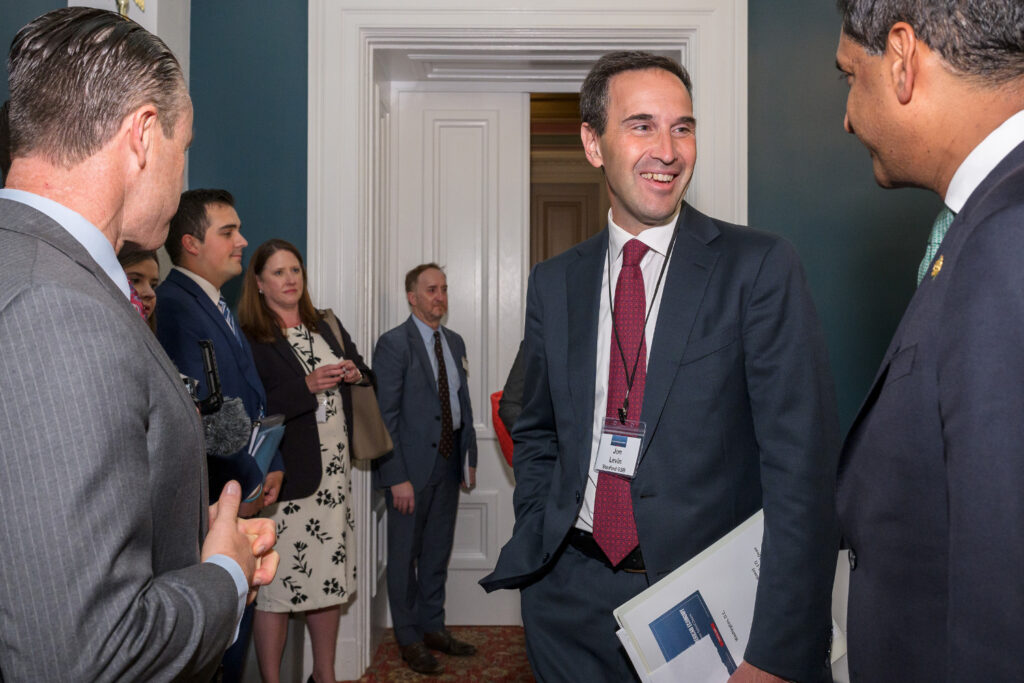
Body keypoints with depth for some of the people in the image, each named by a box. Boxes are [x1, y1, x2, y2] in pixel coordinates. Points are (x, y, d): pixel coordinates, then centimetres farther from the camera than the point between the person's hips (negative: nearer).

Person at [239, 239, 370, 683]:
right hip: (286, 476, -6)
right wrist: (307, 386, -22)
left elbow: (365, 374, 20)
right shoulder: (249, 338, -9)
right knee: (278, 580, 2)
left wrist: (355, 374, -2)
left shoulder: (327, 327, 12)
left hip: (334, 472, 7)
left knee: (330, 576, 15)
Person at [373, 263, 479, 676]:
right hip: (412, 467, -6)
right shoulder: (394, 344, -11)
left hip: (449, 464, 6)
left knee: (437, 552, 17)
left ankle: (433, 627, 32)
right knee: (405, 555, 8)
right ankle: (409, 638, 23)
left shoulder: (455, 343, 10)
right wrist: (397, 478, -17)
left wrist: (469, 457, 11)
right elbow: (385, 416, -14)